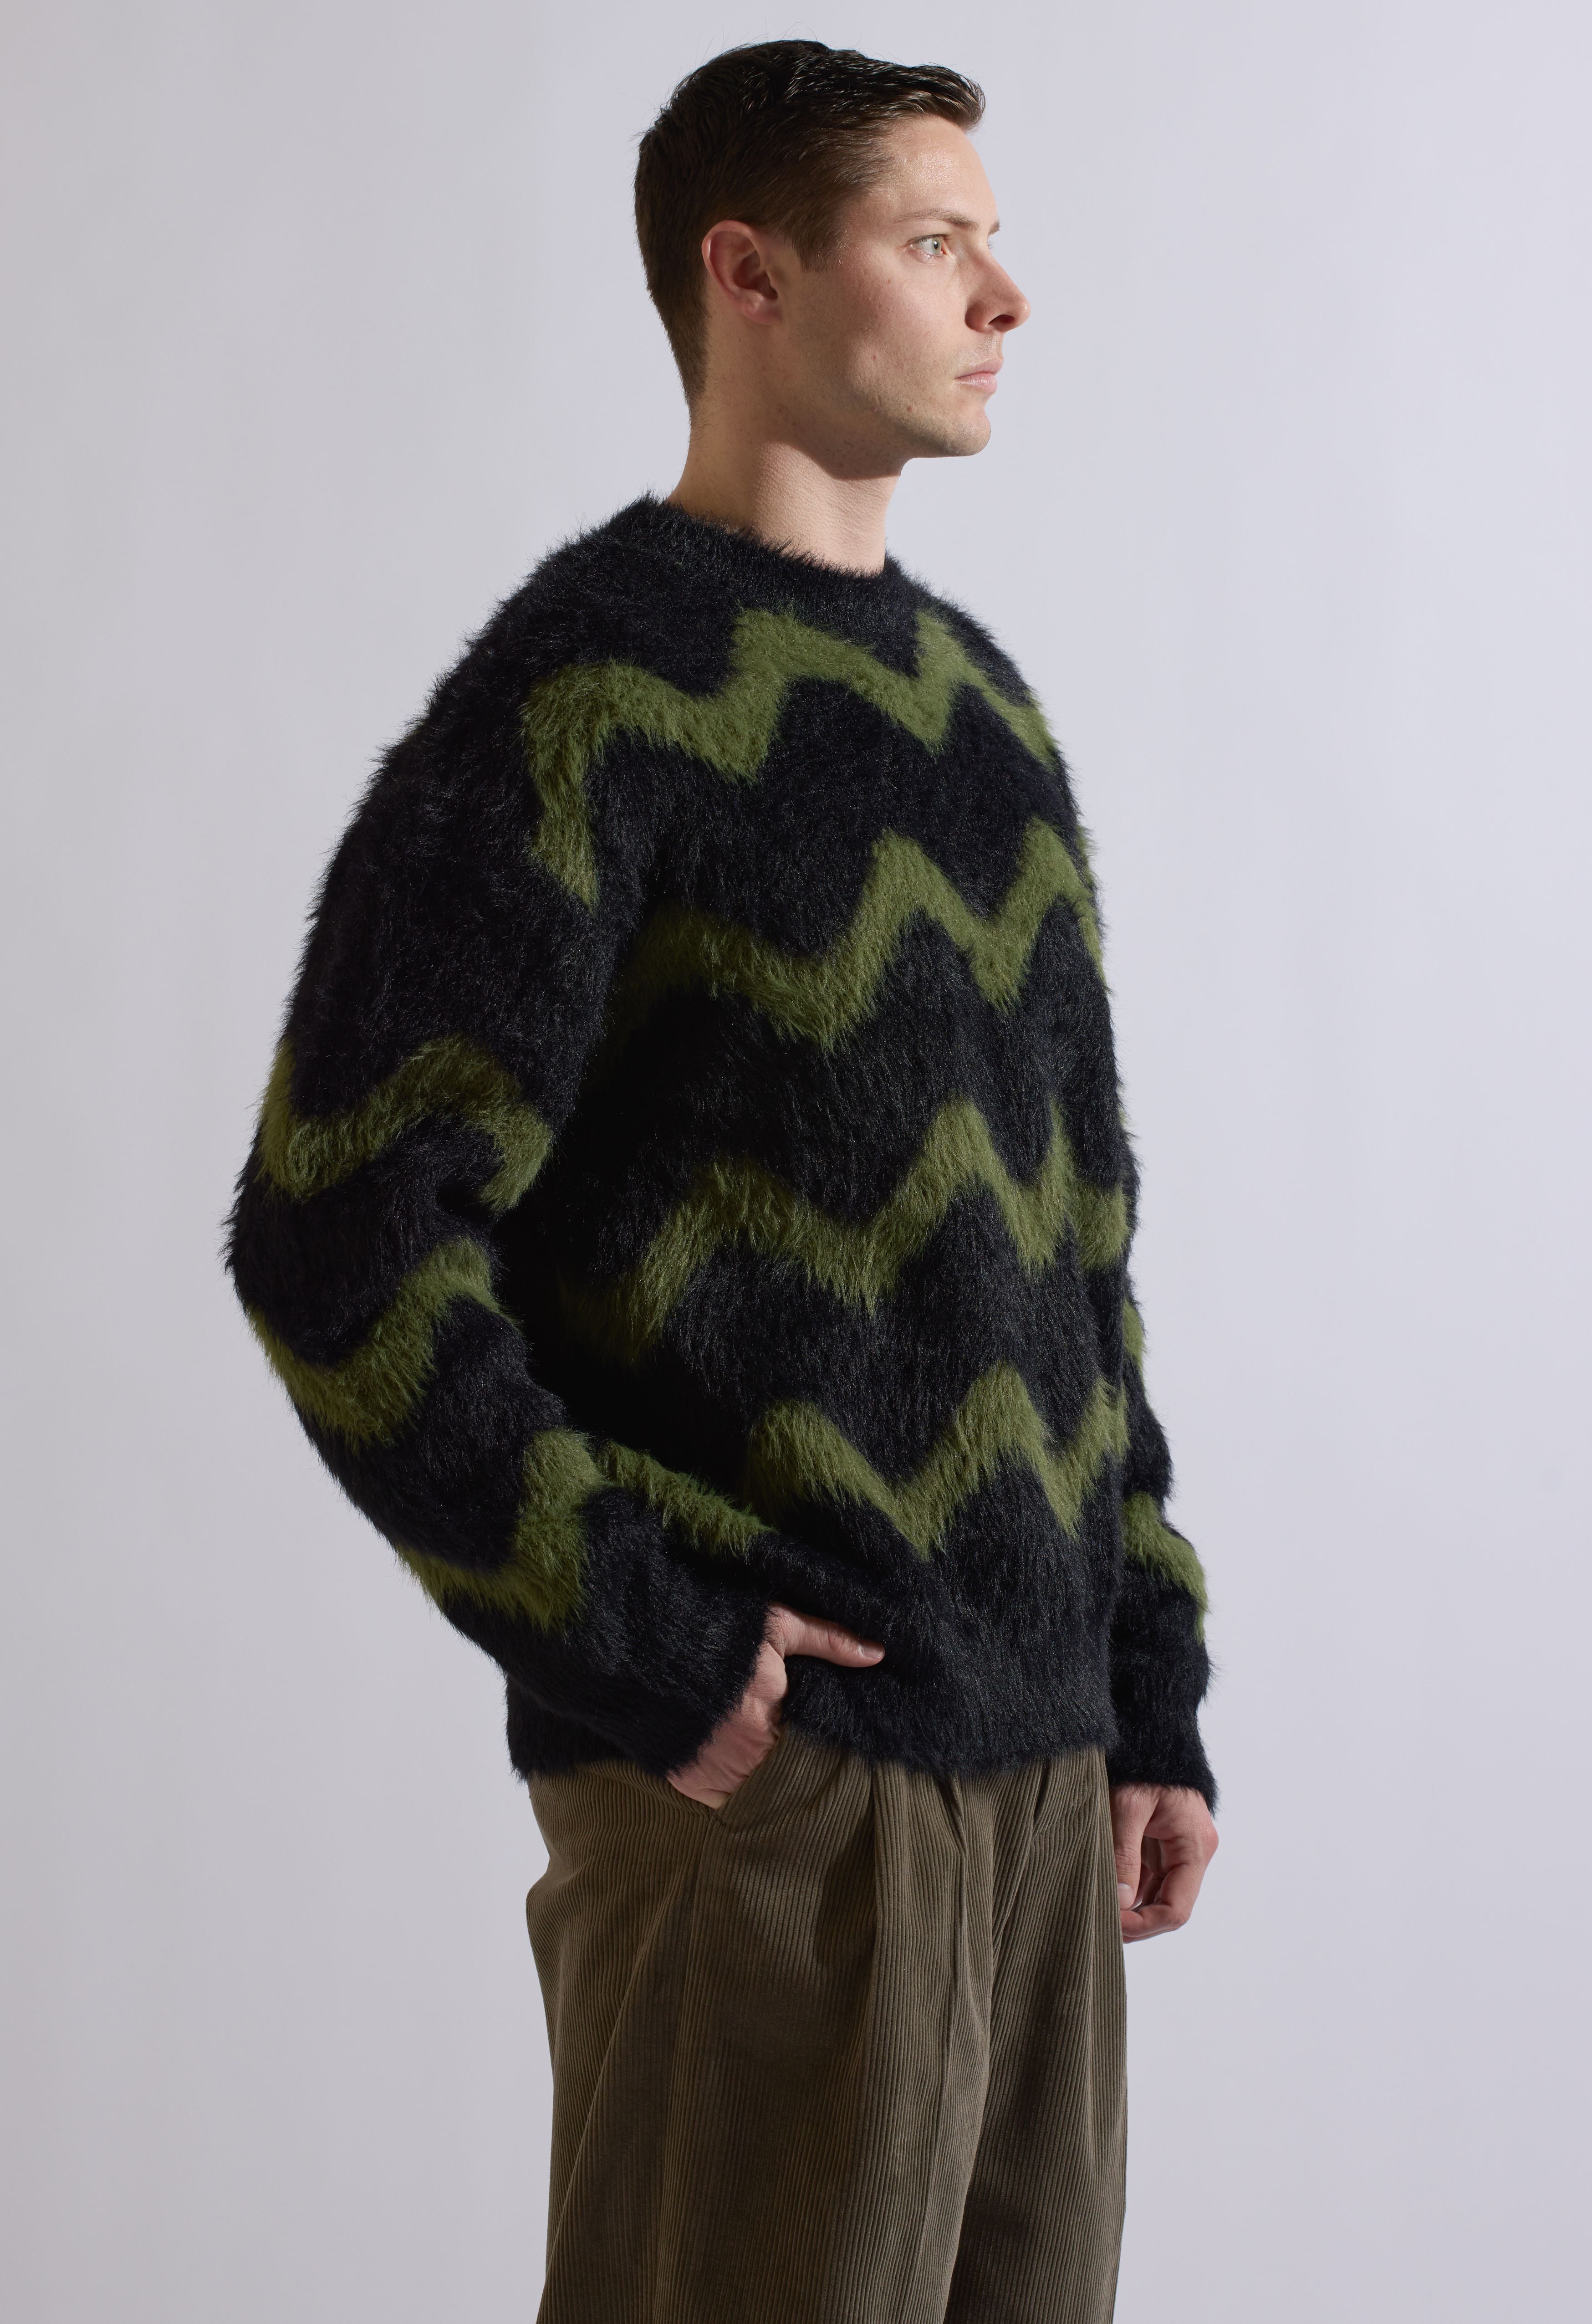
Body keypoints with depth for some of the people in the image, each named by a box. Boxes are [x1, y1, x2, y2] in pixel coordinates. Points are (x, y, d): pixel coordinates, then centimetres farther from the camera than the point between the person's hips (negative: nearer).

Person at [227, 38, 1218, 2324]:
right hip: (772, 1775, -7)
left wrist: (1154, 1689, 14)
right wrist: (636, 1644, -15)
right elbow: (339, 1238, -16)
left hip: (1037, 1747, 8)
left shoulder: (980, 700, 14)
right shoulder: (595, 690, -10)